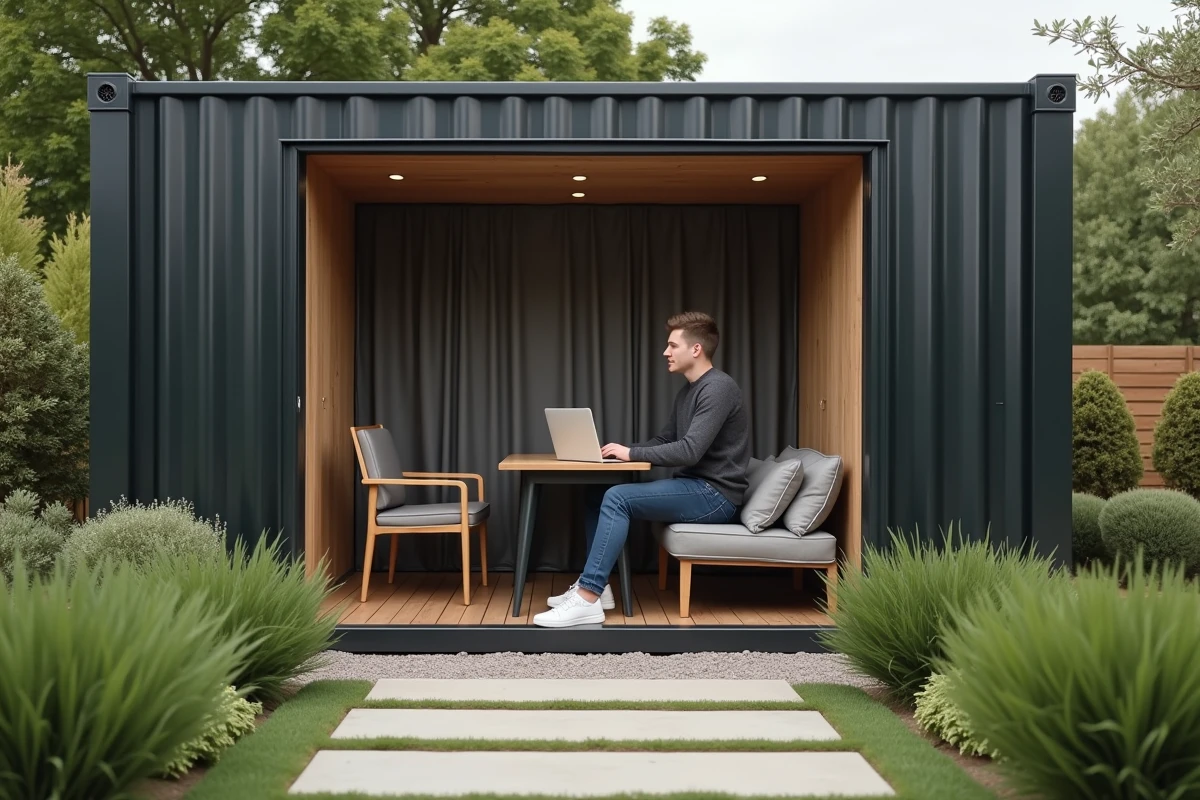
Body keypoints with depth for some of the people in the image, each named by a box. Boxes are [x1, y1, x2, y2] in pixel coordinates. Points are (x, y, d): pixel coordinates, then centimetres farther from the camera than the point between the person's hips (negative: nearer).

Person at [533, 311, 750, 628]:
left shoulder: (719, 388, -16)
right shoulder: (688, 390, 16)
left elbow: (689, 451, -24)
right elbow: (665, 440, 19)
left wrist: (631, 454, -16)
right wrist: (623, 450, 1)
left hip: (714, 495, -10)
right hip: (695, 488, 10)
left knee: (617, 498, -24)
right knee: (598, 496, 4)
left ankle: (588, 600, -24)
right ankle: (595, 585, 5)